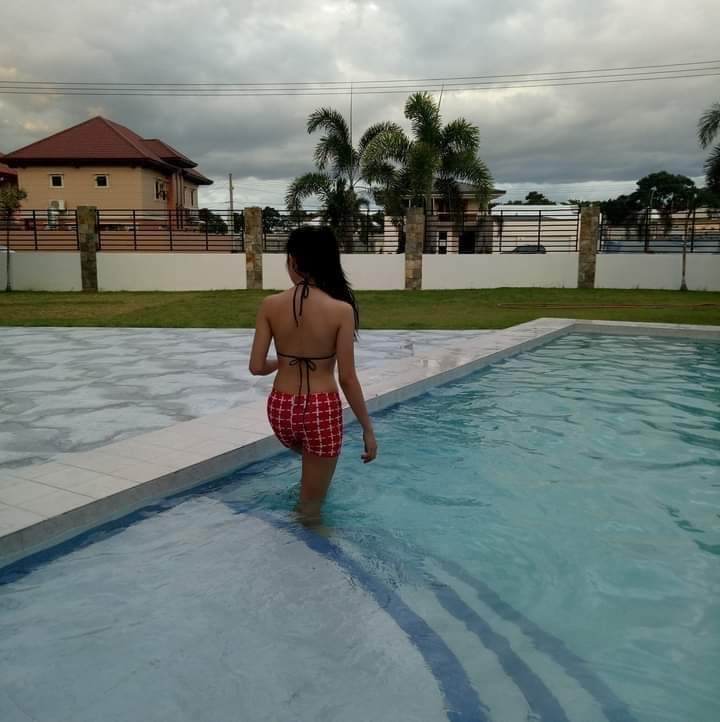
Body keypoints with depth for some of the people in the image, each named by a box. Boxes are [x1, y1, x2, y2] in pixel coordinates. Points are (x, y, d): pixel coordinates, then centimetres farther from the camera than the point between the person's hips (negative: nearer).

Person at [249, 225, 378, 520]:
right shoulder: (341, 310, -14)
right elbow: (347, 379, -13)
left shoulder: (270, 305, -6)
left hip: (281, 408, 4)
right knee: (310, 507, 15)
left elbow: (257, 367, -4)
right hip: (322, 411, -3)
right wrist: (368, 428, -2)